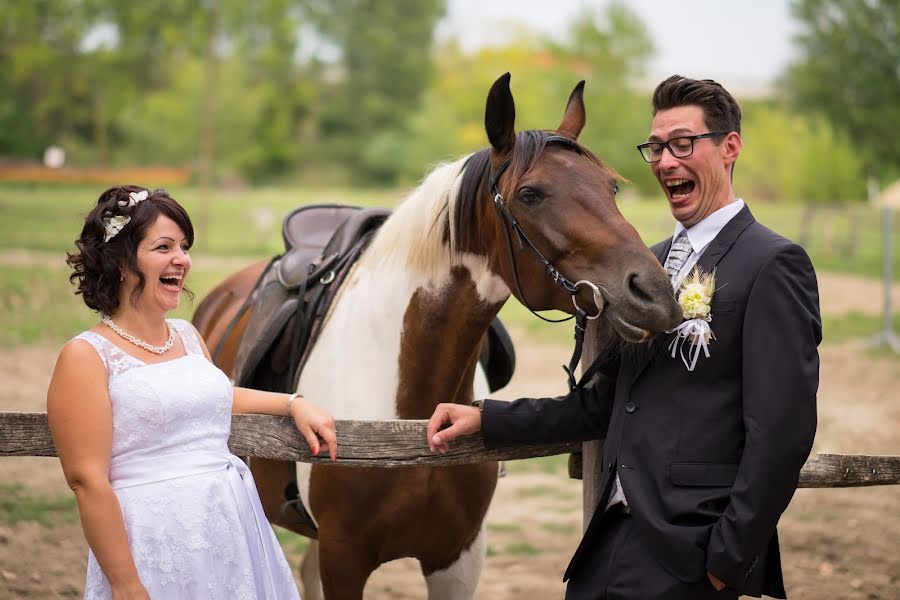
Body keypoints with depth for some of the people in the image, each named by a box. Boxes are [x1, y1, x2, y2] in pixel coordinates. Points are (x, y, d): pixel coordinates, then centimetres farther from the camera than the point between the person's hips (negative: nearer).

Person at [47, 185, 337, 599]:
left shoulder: (188, 336, 12)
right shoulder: (86, 356, -10)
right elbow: (87, 480, -15)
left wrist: (294, 403, 19)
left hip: (237, 530, 7)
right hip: (158, 545, -7)